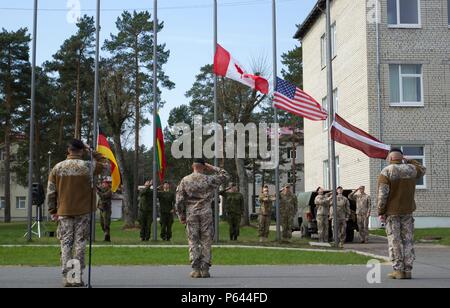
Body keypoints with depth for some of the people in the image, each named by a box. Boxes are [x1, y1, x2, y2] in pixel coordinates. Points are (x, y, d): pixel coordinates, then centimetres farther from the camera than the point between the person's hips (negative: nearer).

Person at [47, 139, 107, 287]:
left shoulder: (58, 167, 0)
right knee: (80, 243, 4)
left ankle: (67, 278, 7)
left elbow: (51, 192, 2)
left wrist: (53, 211, 10)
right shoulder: (87, 166, -7)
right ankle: (77, 277, 4)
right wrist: (91, 151, 9)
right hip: (83, 212, -2)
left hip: (64, 212, 2)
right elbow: (104, 163, 12)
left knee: (66, 244, 7)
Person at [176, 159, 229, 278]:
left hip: (191, 214, 1)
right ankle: (205, 269, 3)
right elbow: (225, 176, 11)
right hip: (206, 213, -1)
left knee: (193, 242, 5)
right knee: (206, 242, 5)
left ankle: (196, 269, -1)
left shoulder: (184, 181, 2)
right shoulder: (208, 179, -2)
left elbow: (179, 201, 0)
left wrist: (181, 216, 8)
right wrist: (212, 168, 11)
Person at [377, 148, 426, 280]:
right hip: (407, 211, 4)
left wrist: (380, 212, -10)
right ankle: (407, 271, 7)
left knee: (395, 241, 1)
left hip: (391, 211, -4)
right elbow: (422, 170, 26)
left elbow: (382, 195, -16)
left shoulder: (386, 173, -11)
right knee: (408, 241, 7)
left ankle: (398, 270, 0)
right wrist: (408, 161, 26)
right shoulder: (411, 170, 2)